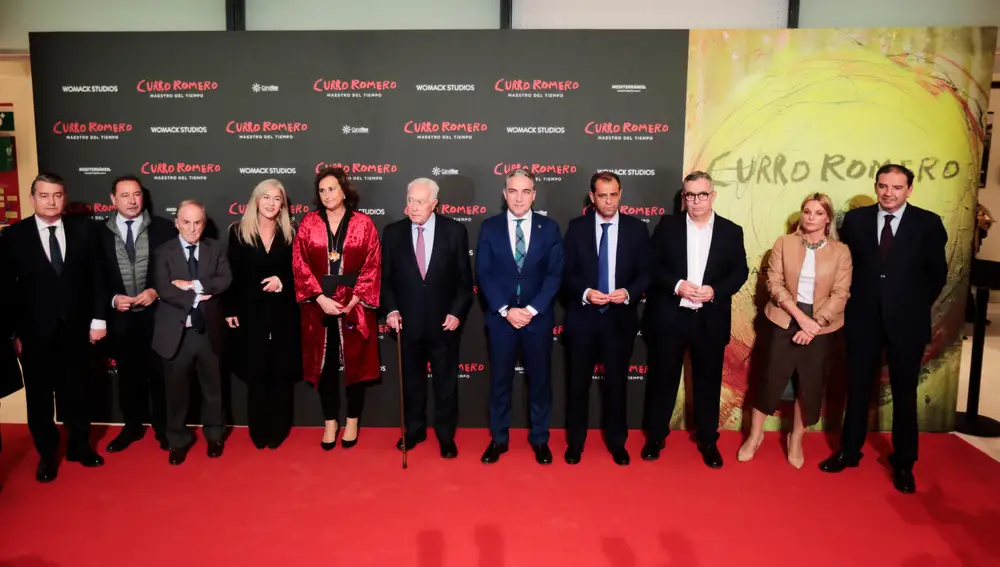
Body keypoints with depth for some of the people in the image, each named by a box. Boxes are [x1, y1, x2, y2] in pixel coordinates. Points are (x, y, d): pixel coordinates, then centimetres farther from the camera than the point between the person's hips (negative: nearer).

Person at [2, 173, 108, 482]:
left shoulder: (84, 229, 0)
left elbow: (96, 276, 2)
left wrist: (98, 318, -2)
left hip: (75, 328, 1)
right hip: (34, 332, -1)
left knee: (75, 392, 15)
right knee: (39, 397, 12)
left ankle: (80, 446, 32)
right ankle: (47, 455, 27)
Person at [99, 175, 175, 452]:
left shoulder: (163, 228, -3)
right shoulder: (101, 233, 2)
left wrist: (157, 291, -13)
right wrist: (112, 299, -10)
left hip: (156, 315, -2)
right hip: (120, 317, 2)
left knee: (159, 374, 8)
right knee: (128, 375, 14)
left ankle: (163, 427, 23)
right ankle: (133, 426, 30)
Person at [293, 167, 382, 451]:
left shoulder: (363, 223, -1)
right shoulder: (308, 223, 3)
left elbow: (372, 266, -4)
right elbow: (300, 265, -1)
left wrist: (354, 301, -13)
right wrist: (321, 298, -12)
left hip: (355, 306, -1)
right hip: (319, 306, 1)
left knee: (355, 362, 7)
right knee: (325, 364, 8)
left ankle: (352, 421, 22)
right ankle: (330, 422, 21)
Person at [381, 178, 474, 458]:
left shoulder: (455, 231, -5)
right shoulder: (393, 232, -1)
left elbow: (465, 277, -2)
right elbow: (386, 278, 3)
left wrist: (457, 312, -10)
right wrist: (391, 310, -10)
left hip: (444, 322, -1)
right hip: (407, 322, 2)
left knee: (446, 382, 11)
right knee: (411, 381, 15)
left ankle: (446, 435, 26)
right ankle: (414, 430, 34)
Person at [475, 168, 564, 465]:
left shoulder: (549, 227, 2)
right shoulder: (490, 227, 1)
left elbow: (555, 274, -3)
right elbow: (484, 274, -3)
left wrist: (532, 309, -12)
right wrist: (505, 310, -12)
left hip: (538, 317, 0)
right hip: (500, 317, 0)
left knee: (539, 380, 9)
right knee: (499, 381, 9)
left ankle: (540, 439, 24)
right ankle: (498, 439, 23)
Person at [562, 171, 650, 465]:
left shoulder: (636, 228, 1)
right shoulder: (577, 227, 0)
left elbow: (646, 273, 1)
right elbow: (567, 273, 0)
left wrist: (629, 293, -17)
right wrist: (585, 292, -18)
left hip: (620, 317, 0)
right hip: (583, 316, 0)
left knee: (617, 383, 11)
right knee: (579, 383, 10)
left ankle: (617, 442, 28)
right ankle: (575, 442, 26)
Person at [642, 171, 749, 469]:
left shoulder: (731, 231, 4)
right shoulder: (667, 225, 1)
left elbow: (740, 272, 2)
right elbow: (652, 265, -2)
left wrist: (715, 291, -14)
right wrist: (676, 285, -17)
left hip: (711, 320, 1)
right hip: (669, 316, -1)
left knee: (708, 381, 10)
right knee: (663, 378, 8)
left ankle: (708, 441, 26)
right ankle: (655, 437, 23)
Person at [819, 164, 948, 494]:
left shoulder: (927, 223, -4)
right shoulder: (855, 219, 0)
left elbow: (937, 272, 3)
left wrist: (918, 306, 4)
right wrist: (856, 299, 5)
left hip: (906, 321, -1)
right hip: (863, 318, 1)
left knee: (904, 393, 9)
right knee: (858, 388, 11)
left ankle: (903, 463, 22)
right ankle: (849, 451, 25)